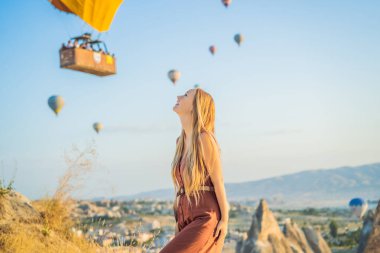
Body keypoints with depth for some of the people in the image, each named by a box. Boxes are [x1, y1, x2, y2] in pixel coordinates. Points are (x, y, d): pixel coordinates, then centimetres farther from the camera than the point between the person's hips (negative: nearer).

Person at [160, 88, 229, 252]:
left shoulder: (205, 138, -12)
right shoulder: (181, 141, 12)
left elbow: (218, 181, -10)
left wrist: (225, 220, -11)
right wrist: (179, 220, 17)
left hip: (206, 221, -8)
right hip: (188, 221, 8)